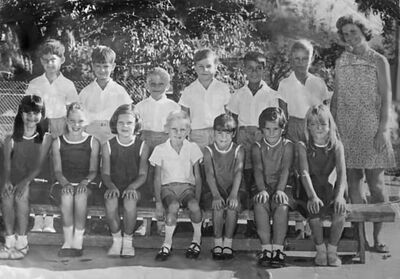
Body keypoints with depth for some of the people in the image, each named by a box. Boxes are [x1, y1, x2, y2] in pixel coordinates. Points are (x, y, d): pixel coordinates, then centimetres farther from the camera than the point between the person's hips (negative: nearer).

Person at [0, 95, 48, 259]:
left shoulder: (45, 139, 1)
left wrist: (26, 181, -20)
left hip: (34, 180, -3)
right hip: (14, 180, 3)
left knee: (22, 194, -26)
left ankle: (21, 242, -15)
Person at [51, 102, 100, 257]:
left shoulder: (92, 142, 8)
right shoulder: (58, 142, 10)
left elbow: (93, 170, 4)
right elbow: (57, 170, 3)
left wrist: (85, 181, -18)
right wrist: (65, 183, -18)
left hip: (84, 184, 0)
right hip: (63, 184, 0)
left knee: (81, 195, -35)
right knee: (67, 195, -34)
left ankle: (77, 241, -29)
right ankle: (68, 241, -27)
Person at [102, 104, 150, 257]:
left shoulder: (142, 146, 1)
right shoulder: (108, 146, 4)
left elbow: (143, 174, -1)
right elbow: (105, 173, 2)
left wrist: (132, 187, -19)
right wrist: (111, 186, -19)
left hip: (133, 188, -1)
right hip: (114, 187, 1)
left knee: (130, 202, -34)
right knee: (110, 202, -33)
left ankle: (128, 240, -11)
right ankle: (116, 239, -10)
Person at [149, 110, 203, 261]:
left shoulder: (192, 148, 3)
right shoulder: (160, 149, 2)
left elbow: (197, 177, 4)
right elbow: (157, 178, 3)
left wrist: (197, 199, -9)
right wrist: (158, 201, -8)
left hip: (187, 186, 1)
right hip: (168, 187, -1)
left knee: (194, 205, -33)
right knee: (173, 206, -35)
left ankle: (197, 238, -8)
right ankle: (167, 243, -21)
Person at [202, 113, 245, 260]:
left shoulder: (238, 150, 0)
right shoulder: (209, 151, 0)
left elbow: (238, 172, -14)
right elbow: (210, 174, -13)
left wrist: (233, 194, -31)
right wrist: (216, 195, -30)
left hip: (235, 189, 0)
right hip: (215, 191, 0)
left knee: (233, 205, -32)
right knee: (218, 206, -32)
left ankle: (228, 243, -19)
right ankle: (217, 243, -17)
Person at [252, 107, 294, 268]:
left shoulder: (287, 146, 5)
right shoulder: (257, 147, 7)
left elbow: (285, 170, -8)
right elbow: (258, 169, -7)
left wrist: (280, 190, -24)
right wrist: (262, 190, -24)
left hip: (281, 187, -1)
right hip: (263, 187, 1)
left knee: (282, 206, -32)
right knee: (260, 204, -31)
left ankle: (278, 248, -26)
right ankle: (266, 248, -26)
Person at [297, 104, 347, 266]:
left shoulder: (336, 145, 2)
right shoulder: (303, 146, -1)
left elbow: (341, 172, -11)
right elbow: (304, 173, -15)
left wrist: (340, 195, -31)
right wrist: (312, 196, -33)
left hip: (330, 188, 1)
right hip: (311, 191, -1)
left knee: (340, 209, -30)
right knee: (314, 209, -33)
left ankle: (332, 250, -9)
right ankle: (320, 249, -9)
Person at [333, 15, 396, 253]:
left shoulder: (378, 61, 2)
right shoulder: (341, 62, 12)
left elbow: (386, 97, -3)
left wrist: (383, 129, -12)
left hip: (371, 129, -3)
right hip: (346, 129, 3)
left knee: (376, 183, -5)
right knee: (353, 180, 3)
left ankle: (378, 236, 1)